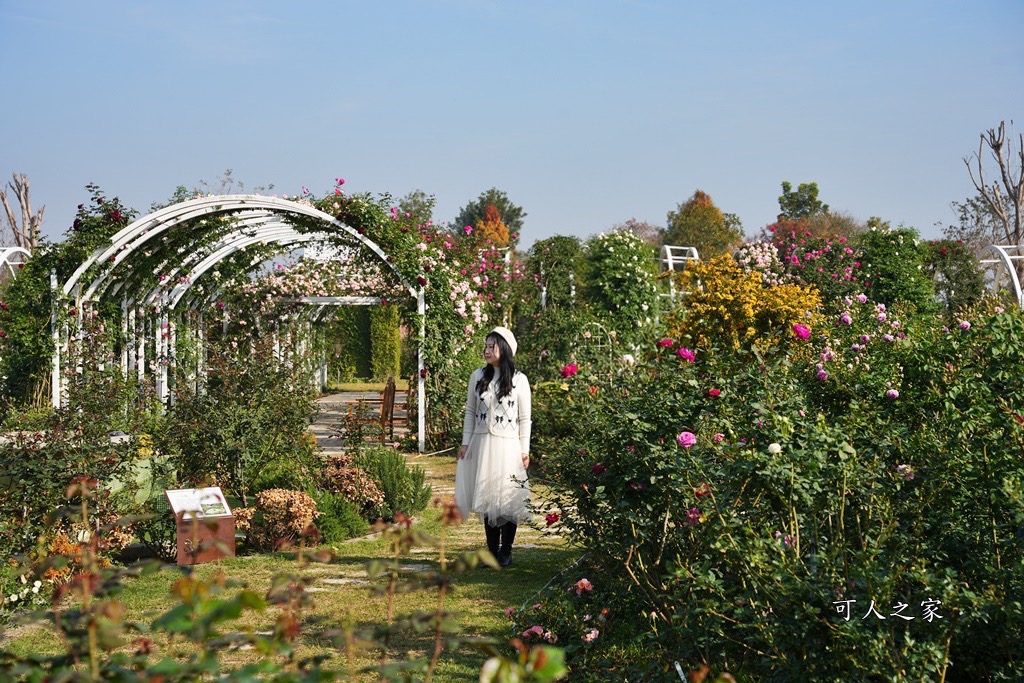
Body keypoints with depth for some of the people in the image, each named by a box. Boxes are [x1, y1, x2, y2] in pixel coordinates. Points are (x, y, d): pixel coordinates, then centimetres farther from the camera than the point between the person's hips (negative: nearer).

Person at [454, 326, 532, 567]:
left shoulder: (519, 380, -1)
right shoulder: (478, 376, 6)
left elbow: (524, 418, 1)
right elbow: (470, 411, 11)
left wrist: (525, 451, -2)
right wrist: (465, 442, 5)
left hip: (508, 445, -3)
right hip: (482, 444, 3)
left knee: (508, 499, -1)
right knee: (487, 498, 5)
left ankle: (506, 552, 9)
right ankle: (492, 550, 13)